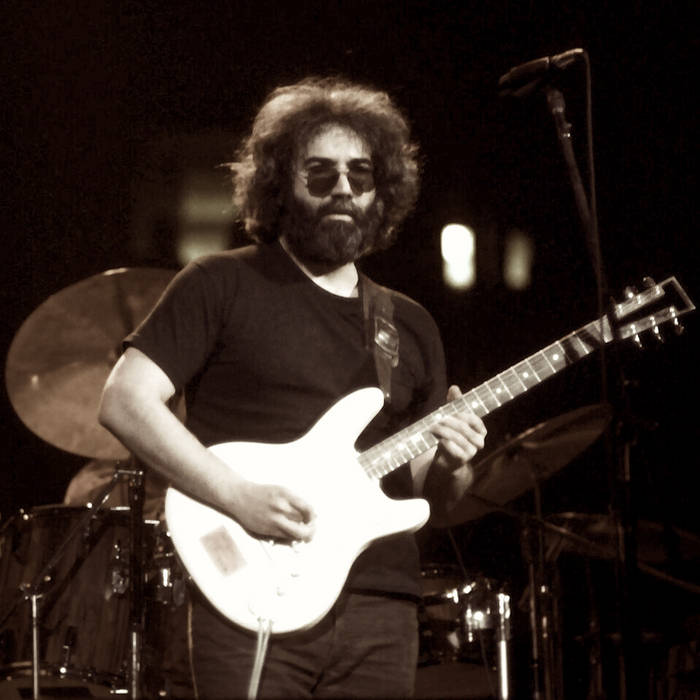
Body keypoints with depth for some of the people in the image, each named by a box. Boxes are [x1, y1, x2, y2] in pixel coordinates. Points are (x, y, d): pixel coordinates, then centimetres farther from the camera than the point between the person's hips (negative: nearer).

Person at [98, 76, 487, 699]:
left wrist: (451, 466, -3)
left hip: (381, 608, 5)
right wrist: (239, 496, -16)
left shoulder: (411, 328, 18)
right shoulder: (224, 286, 3)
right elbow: (125, 401, -6)